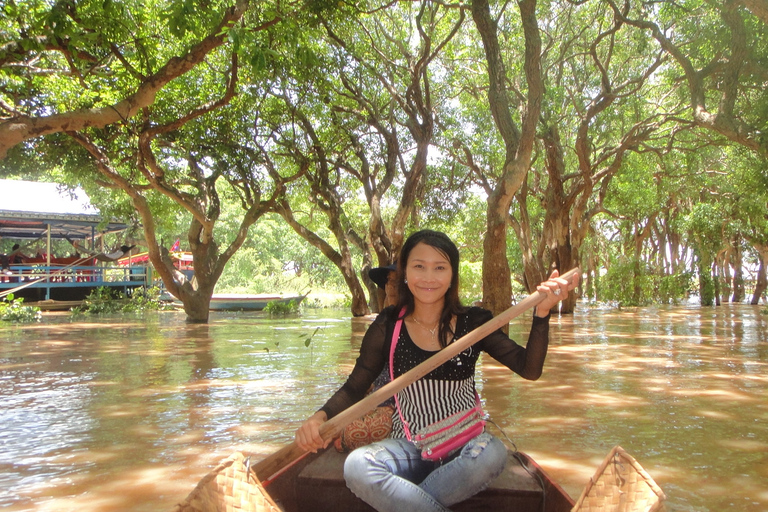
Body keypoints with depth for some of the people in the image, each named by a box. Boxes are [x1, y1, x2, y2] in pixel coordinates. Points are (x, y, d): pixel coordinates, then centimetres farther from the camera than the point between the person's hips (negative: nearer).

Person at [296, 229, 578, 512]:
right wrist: (320, 417, -20)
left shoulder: (473, 321, -3)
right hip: (409, 446, 0)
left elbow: (529, 369, -9)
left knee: (492, 453, -33)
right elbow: (354, 388, 0)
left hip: (463, 444, 1)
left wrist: (541, 313, -23)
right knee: (357, 466, -30)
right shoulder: (387, 326, -3)